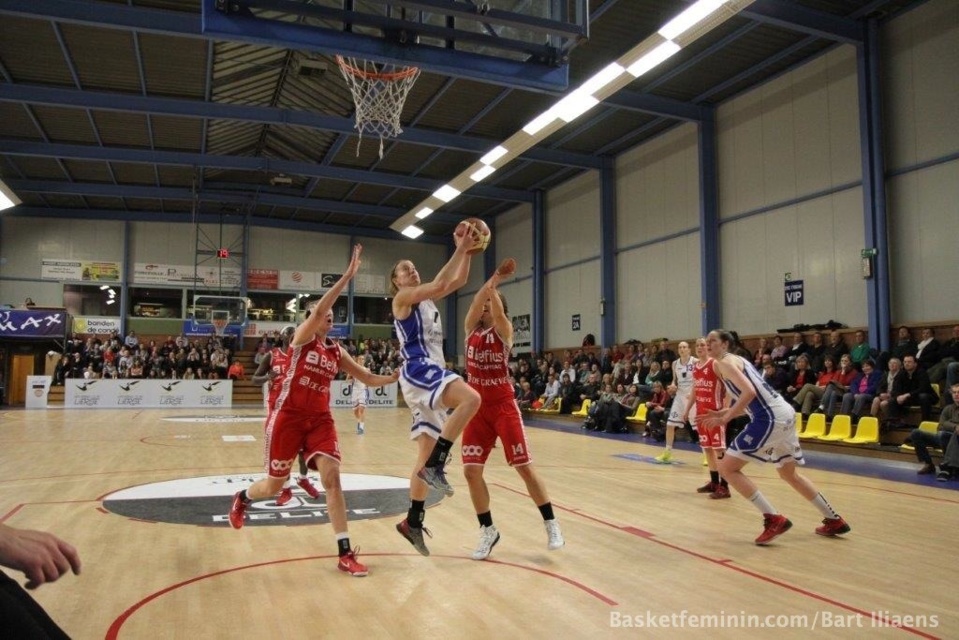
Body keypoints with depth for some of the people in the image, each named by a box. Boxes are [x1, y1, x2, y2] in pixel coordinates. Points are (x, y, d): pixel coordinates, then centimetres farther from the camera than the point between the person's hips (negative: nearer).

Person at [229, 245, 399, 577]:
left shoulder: (336, 351, 9)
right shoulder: (301, 337, -6)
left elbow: (369, 378, 9)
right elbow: (317, 310, -25)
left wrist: (397, 376, -9)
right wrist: (347, 276, -31)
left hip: (320, 419, 4)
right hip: (288, 416, -4)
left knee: (332, 477, -13)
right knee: (273, 486, 8)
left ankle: (345, 553, -9)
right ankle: (242, 498, 45)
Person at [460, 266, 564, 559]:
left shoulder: (504, 330, -1)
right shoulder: (471, 328, 8)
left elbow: (498, 312, -25)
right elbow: (476, 303, -13)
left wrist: (493, 286, -37)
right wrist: (492, 279, -26)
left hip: (503, 407, -4)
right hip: (478, 409, 4)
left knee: (525, 468, -1)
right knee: (471, 471, -2)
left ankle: (551, 525, 15)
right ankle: (488, 530, 15)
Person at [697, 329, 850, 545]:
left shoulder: (725, 363, -6)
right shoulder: (736, 360, 23)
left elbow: (749, 392, -21)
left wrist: (725, 418, -16)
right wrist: (721, 413, 19)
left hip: (770, 418, -10)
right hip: (784, 413, 10)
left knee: (727, 467, -6)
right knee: (789, 473, 28)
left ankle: (774, 519, -8)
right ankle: (834, 520, 35)